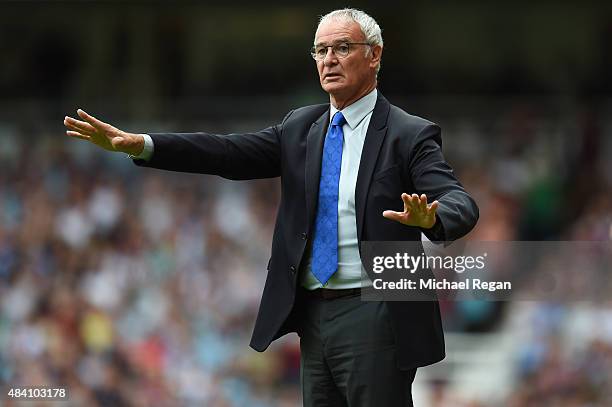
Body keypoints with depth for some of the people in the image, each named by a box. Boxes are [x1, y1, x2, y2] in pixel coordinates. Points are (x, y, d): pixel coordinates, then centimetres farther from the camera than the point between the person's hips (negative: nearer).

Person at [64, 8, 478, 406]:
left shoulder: (410, 135, -5)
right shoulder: (301, 128, 13)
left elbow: (461, 204, -17)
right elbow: (229, 153, 2)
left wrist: (430, 220, -42)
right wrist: (138, 144, -10)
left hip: (374, 321, -6)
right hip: (314, 316, 6)